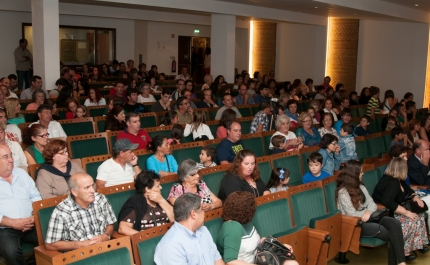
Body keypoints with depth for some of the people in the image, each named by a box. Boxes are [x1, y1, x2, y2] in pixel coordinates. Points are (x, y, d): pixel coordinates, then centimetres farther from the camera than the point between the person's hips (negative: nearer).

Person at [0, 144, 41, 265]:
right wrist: (13, 223, -18)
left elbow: (36, 197, 13)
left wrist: (35, 217, -5)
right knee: (11, 251, -34)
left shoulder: (21, 173, 14)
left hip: (30, 225, 5)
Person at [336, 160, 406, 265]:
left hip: (368, 218, 7)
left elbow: (373, 204, 6)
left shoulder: (361, 187, 13)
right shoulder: (343, 192, -12)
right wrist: (367, 211, -3)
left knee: (395, 223, -21)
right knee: (392, 234, -20)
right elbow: (352, 214, -15)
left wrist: (368, 212, -16)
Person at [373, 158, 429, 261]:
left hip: (391, 210, 10)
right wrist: (406, 212, -34)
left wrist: (415, 197, 4)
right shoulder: (392, 183, -25)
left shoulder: (396, 180, 4)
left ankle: (419, 244, 5)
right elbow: (387, 202, -37)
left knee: (419, 214, 4)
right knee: (413, 220, -21)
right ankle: (404, 251, -14)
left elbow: (407, 189, 23)